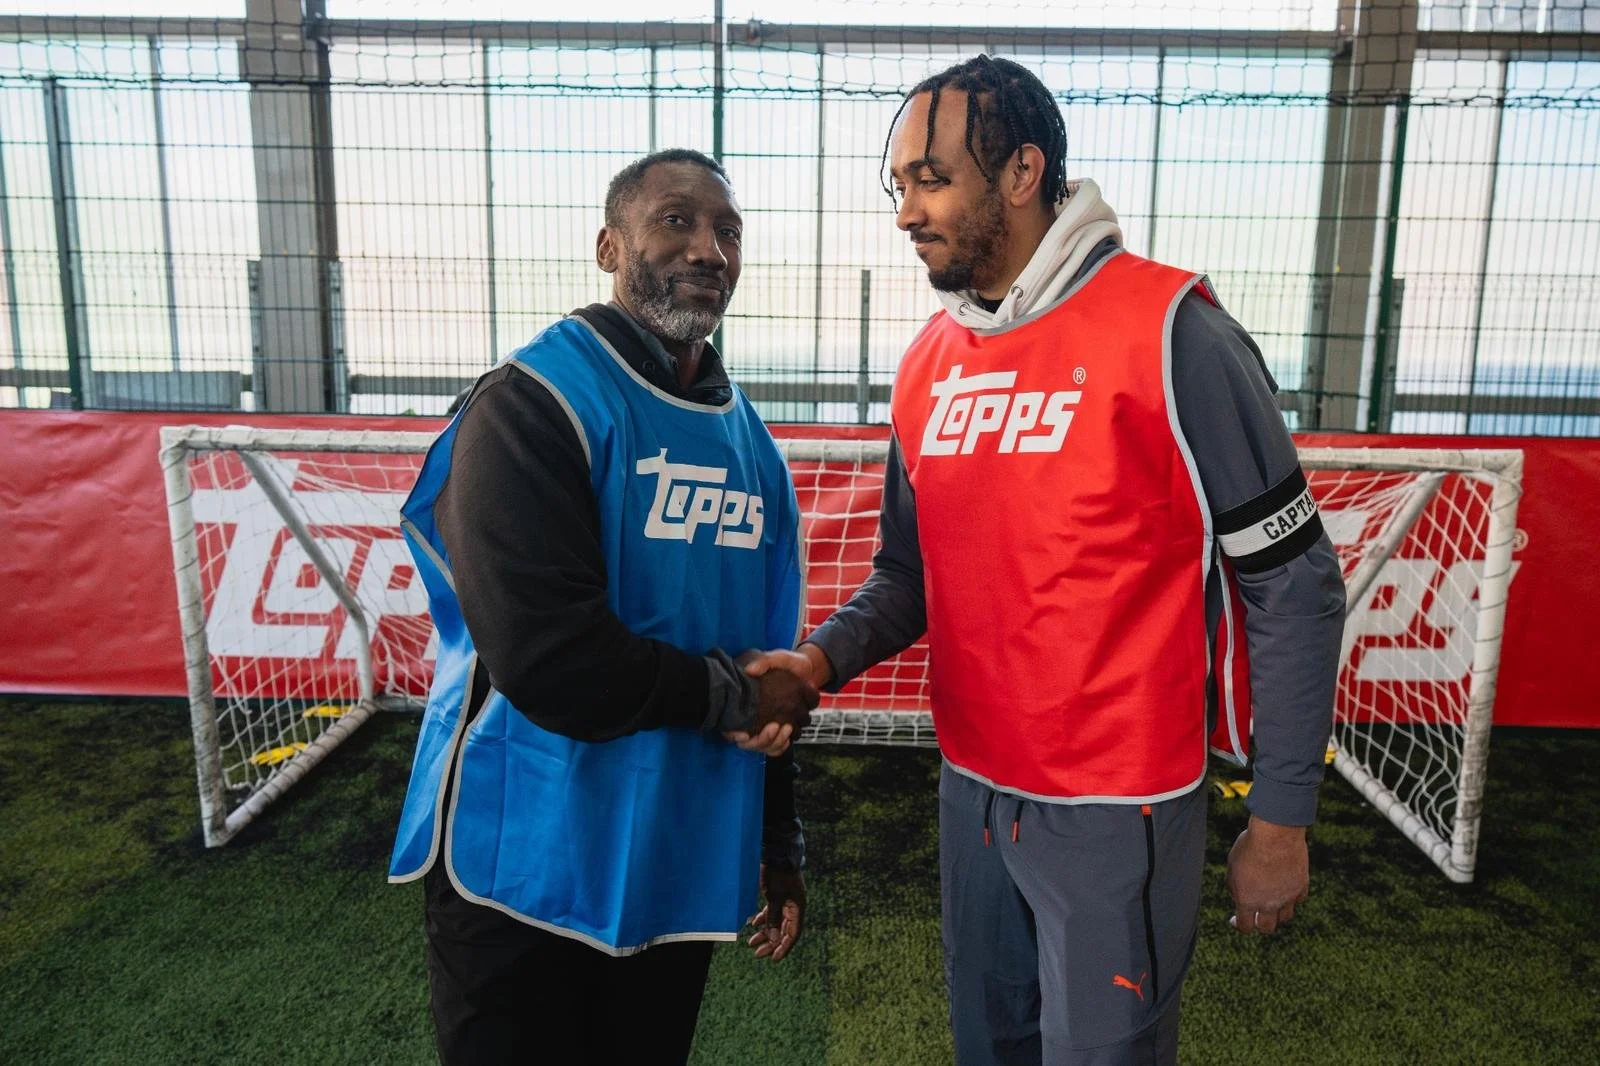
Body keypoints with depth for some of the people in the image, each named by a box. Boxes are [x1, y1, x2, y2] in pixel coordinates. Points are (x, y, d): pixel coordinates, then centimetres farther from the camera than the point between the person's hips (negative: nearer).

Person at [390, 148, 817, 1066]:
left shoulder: (750, 439, 6)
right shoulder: (537, 402, -15)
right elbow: (548, 660, -26)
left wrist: (780, 841, 13)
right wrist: (726, 694, -12)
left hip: (681, 875, 6)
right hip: (528, 874, -6)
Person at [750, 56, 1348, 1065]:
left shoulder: (1170, 334, -16)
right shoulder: (930, 361, 3)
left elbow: (1293, 584, -12)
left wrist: (1281, 818, -10)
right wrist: (824, 657, -10)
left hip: (1117, 810, -6)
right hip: (974, 791, 6)